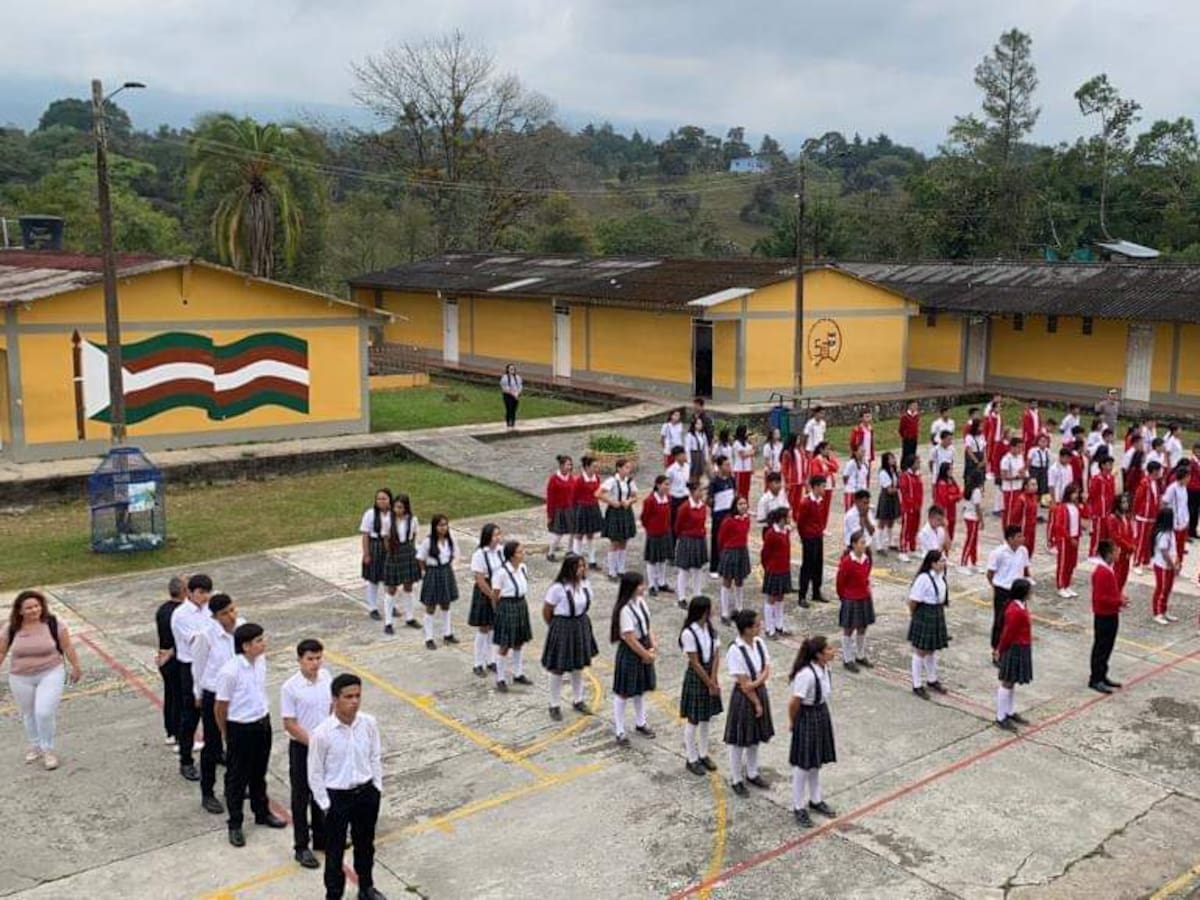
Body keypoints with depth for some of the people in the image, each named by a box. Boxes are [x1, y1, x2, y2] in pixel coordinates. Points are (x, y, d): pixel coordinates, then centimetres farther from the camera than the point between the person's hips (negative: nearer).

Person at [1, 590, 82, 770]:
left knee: (45, 713, -13)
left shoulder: (54, 624, -15)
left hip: (50, 674, -3)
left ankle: (48, 750, 7)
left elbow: (67, 647, -6)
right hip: (21, 679, 3)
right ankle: (34, 746, 38)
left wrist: (76, 667, 0)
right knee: (28, 714, 16)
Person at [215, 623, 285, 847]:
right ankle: (235, 825, 26)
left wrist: (265, 716, 15)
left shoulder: (261, 660, -5)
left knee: (259, 773, 23)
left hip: (263, 723, 6)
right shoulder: (230, 672, -25)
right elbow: (220, 707, -14)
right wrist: (226, 735, -1)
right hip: (240, 729, -6)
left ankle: (262, 813, 40)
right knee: (237, 777, 11)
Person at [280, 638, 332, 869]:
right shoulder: (290, 688, -20)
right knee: (301, 798, 9)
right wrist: (312, 742, -17)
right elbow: (290, 724, -16)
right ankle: (301, 847, 23)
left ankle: (320, 838, 36)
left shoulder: (326, 676, -6)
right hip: (301, 747, -5)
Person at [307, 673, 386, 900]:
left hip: (366, 793, 4)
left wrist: (377, 788, 3)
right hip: (337, 796, -4)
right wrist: (326, 804, -8)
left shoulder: (369, 723, -11)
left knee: (365, 845, 23)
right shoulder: (322, 733, -22)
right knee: (335, 851, 13)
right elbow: (315, 773, -11)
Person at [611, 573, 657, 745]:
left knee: (641, 689, 22)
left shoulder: (641, 602, 0)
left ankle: (640, 723, 39)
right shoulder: (625, 610, -26)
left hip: (644, 648, 8)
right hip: (629, 653, -8)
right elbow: (630, 639, -23)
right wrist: (646, 655, -14)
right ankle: (620, 731, 17)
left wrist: (653, 645, -5)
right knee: (623, 692, 5)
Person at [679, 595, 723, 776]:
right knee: (693, 720, 7)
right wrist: (710, 684, -15)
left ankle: (703, 755, 32)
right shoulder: (688, 633, -22)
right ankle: (692, 759, 20)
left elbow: (716, 655, -2)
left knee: (706, 718, 17)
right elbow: (695, 663, -19)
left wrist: (713, 681, -12)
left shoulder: (710, 629, -1)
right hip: (695, 677, -6)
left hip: (709, 674, 7)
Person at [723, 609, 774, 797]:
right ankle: (736, 780, 26)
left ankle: (752, 774, 40)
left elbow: (767, 670, 1)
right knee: (739, 740, 9)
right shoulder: (735, 651, -25)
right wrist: (757, 704, -13)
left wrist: (757, 681, -18)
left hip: (760, 692, 7)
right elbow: (744, 684, -21)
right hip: (743, 698, -7)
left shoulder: (759, 643, -4)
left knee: (755, 737, 22)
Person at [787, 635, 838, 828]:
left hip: (822, 715, 8)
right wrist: (794, 724, -7)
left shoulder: (824, 668, -5)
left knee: (817, 762, 23)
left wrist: (821, 713, 14)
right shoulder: (806, 675, -31)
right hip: (807, 719, -8)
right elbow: (794, 703, -22)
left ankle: (816, 800, 42)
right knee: (803, 765, 8)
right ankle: (798, 808, 25)